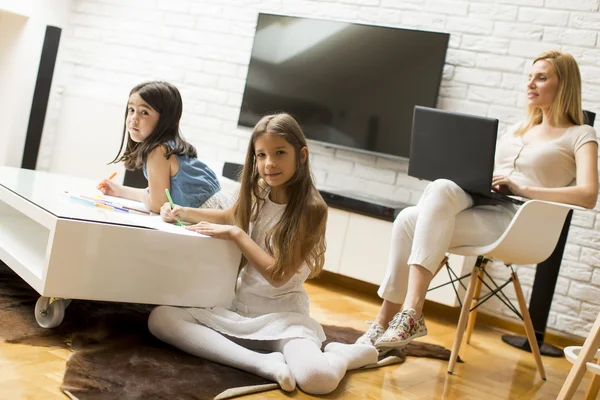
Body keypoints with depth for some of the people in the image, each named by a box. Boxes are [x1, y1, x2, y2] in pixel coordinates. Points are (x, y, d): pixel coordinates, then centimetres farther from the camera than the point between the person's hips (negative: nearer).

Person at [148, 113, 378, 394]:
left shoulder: (310, 209, -13)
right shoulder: (257, 194, 4)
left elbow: (278, 274, -16)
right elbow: (227, 217, 26)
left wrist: (235, 234, -15)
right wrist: (181, 212, 10)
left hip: (282, 315, -6)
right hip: (239, 308, 6)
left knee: (316, 378, -36)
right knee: (160, 318, -17)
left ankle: (344, 354, 3)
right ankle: (266, 364, -20)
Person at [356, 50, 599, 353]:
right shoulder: (516, 130, 28)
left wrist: (524, 188, -15)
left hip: (516, 220, -5)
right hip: (478, 204, 6)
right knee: (408, 218, -25)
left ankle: (410, 313, -32)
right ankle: (385, 322, -23)